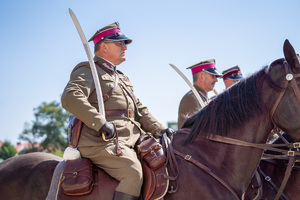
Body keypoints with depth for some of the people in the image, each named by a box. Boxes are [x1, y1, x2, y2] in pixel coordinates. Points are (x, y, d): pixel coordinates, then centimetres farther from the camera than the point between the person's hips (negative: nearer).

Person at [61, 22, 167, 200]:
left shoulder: (121, 78, 30)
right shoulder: (89, 71, 2)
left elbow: (140, 110, 30)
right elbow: (70, 98, -18)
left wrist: (161, 131, 14)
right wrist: (101, 124, -26)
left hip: (128, 141, 9)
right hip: (101, 141, -9)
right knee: (134, 172, -29)